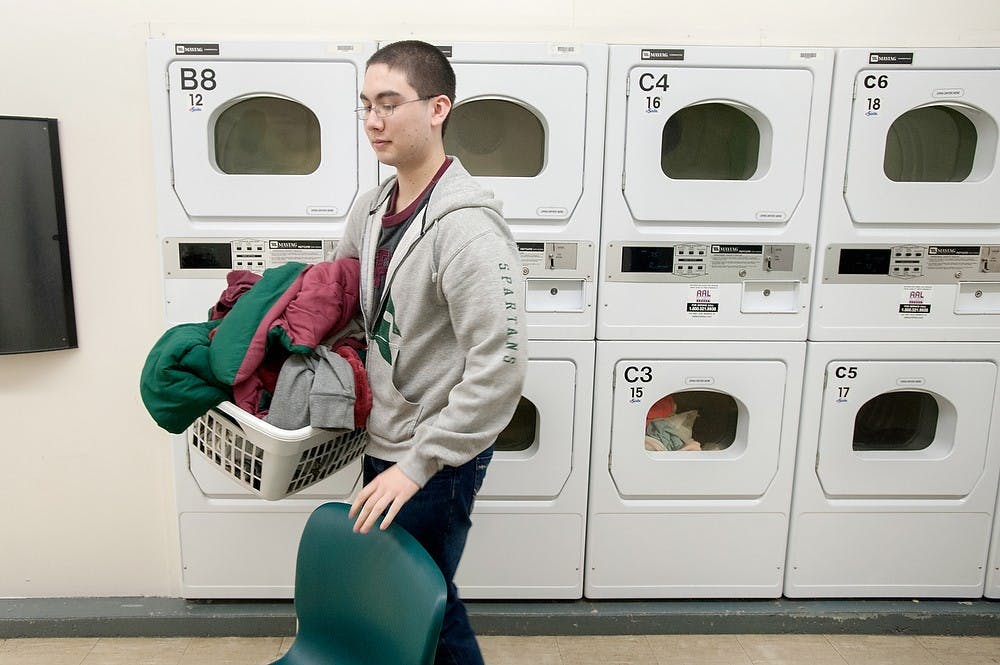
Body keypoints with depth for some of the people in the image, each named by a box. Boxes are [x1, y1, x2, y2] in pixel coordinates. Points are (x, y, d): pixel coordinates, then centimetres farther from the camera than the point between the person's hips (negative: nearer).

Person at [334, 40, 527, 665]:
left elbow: (499, 370, -28)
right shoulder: (372, 208, 3)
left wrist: (417, 465, -25)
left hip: (436, 460, -8)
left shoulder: (467, 227, -24)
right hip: (383, 439, 8)